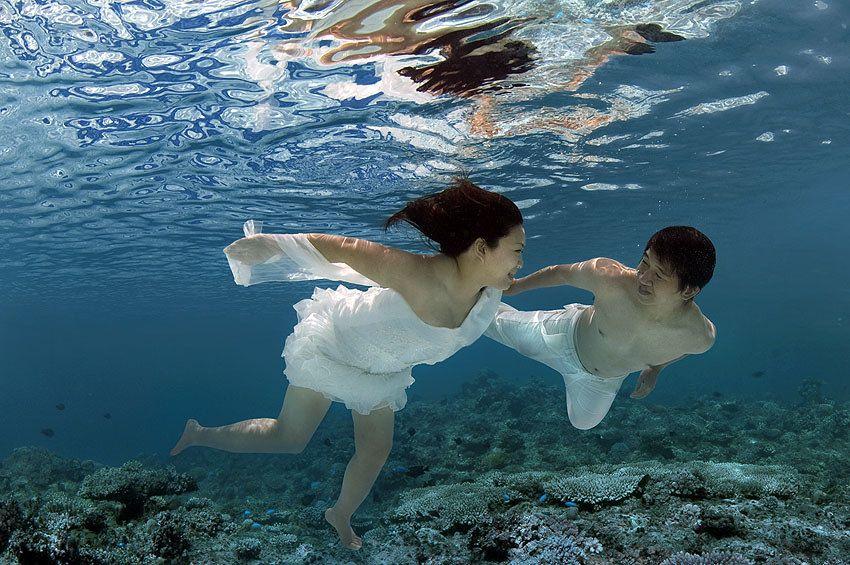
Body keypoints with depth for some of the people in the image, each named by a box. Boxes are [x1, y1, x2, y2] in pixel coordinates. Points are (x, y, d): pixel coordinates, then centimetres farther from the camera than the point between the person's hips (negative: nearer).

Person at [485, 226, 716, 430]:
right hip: (565, 336, -2)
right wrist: (515, 286, -6)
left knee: (583, 422, 30)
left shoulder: (701, 337, -36)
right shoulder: (607, 275, -42)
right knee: (492, 321, 13)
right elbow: (560, 273, -21)